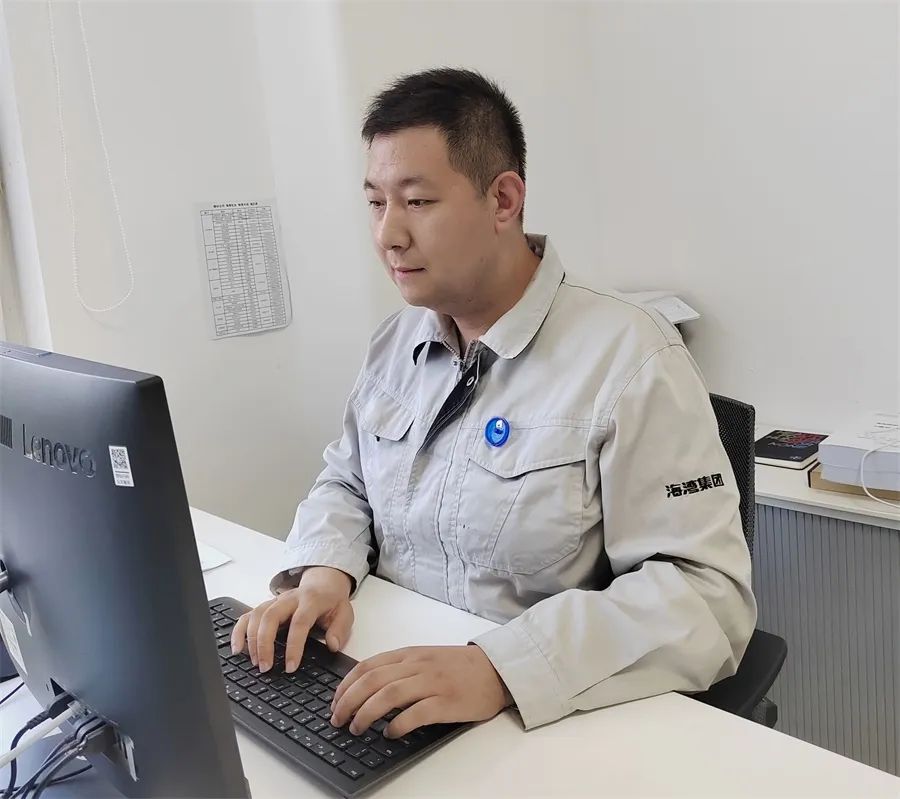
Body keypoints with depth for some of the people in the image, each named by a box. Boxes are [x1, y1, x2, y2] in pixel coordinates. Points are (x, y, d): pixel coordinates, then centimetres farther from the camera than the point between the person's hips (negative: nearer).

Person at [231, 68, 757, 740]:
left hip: (545, 725, -4)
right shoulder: (396, 342, 5)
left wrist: (498, 669, -31)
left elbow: (708, 598, -20)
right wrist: (323, 572, -7)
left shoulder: (630, 359, -15)